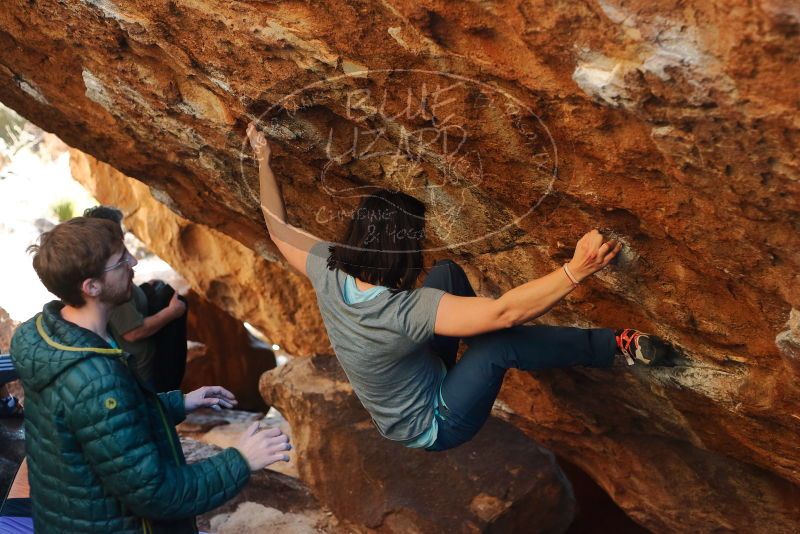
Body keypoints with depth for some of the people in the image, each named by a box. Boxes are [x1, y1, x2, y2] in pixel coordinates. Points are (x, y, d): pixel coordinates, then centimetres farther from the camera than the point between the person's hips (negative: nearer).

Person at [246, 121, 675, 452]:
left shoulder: (328, 274, -20)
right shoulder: (403, 313, -41)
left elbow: (279, 230, -1)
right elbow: (505, 312, -46)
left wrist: (263, 161, 5)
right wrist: (576, 271, -47)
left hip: (411, 380, 7)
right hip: (434, 426, -7)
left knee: (447, 271, 1)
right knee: (499, 343, -27)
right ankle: (617, 347, -7)